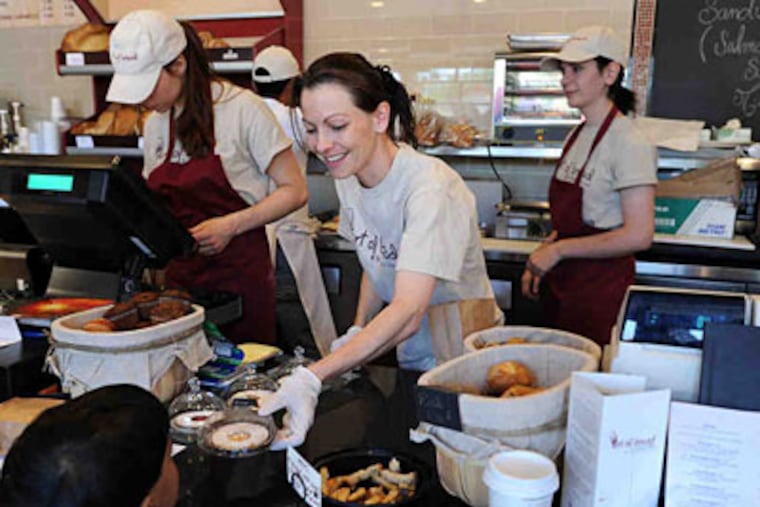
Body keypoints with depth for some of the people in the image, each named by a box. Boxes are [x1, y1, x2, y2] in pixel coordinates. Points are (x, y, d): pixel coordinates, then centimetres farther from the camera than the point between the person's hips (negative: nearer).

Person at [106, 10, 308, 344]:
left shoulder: (242, 108, -9)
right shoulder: (155, 125, 10)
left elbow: (294, 192, -8)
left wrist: (231, 225, -17)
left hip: (239, 273, -5)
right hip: (181, 275, 5)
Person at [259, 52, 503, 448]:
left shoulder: (431, 186, -28)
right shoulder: (347, 177, -3)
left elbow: (407, 313, -38)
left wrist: (313, 378, -47)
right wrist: (357, 333, -2)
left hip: (460, 349, -6)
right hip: (408, 355, 6)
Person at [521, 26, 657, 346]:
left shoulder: (628, 143, -15)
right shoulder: (577, 136, 9)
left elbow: (638, 236, -22)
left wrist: (558, 250, -17)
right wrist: (537, 263, 6)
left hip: (601, 292, -8)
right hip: (561, 284, 8)